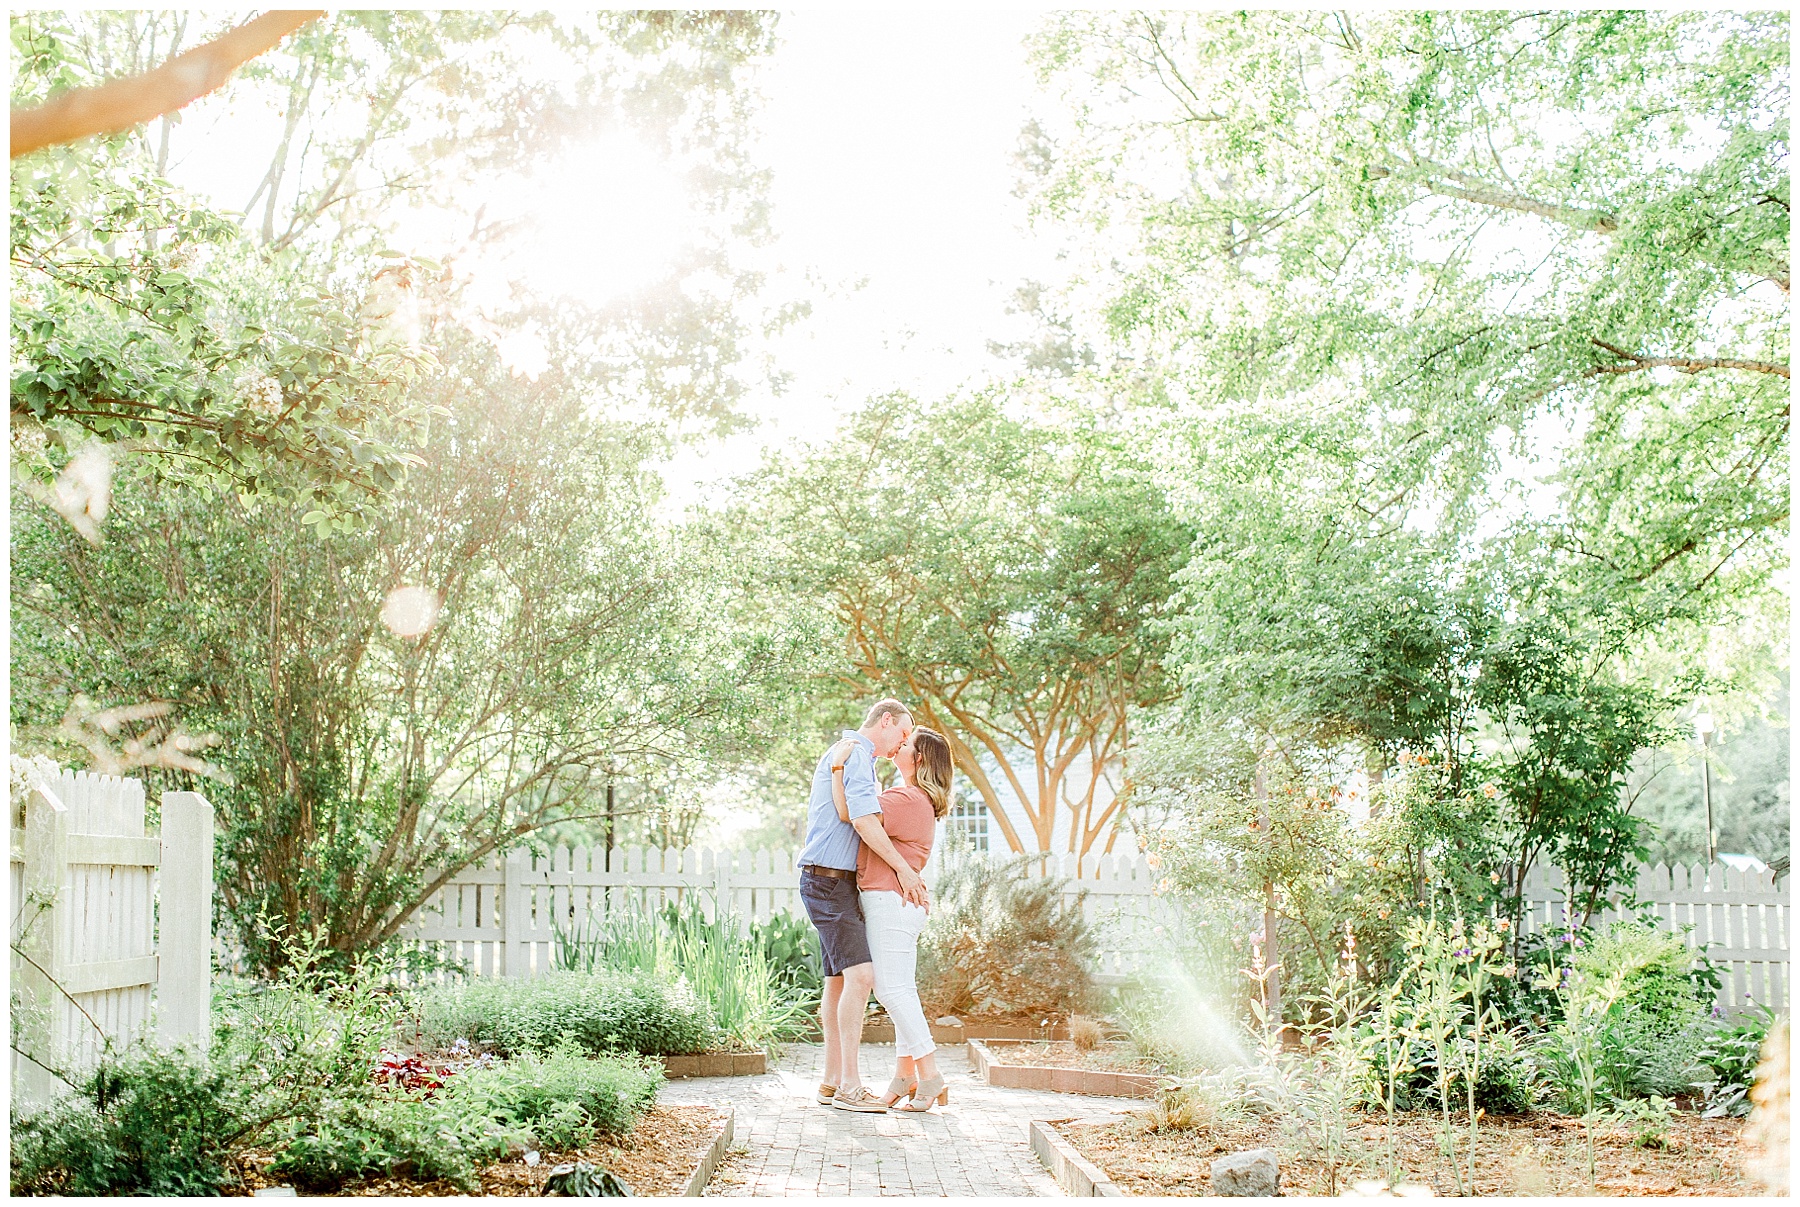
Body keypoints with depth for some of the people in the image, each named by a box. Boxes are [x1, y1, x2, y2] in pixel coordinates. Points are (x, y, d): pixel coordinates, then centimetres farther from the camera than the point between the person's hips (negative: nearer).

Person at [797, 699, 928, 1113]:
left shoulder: (842, 754, 24)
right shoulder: (856, 753, -10)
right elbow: (863, 818, -21)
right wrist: (904, 869, -17)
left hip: (837, 881, 11)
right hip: (828, 879, -11)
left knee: (839, 979, 11)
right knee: (860, 974, -18)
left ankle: (833, 1080, 14)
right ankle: (849, 1086, -20)